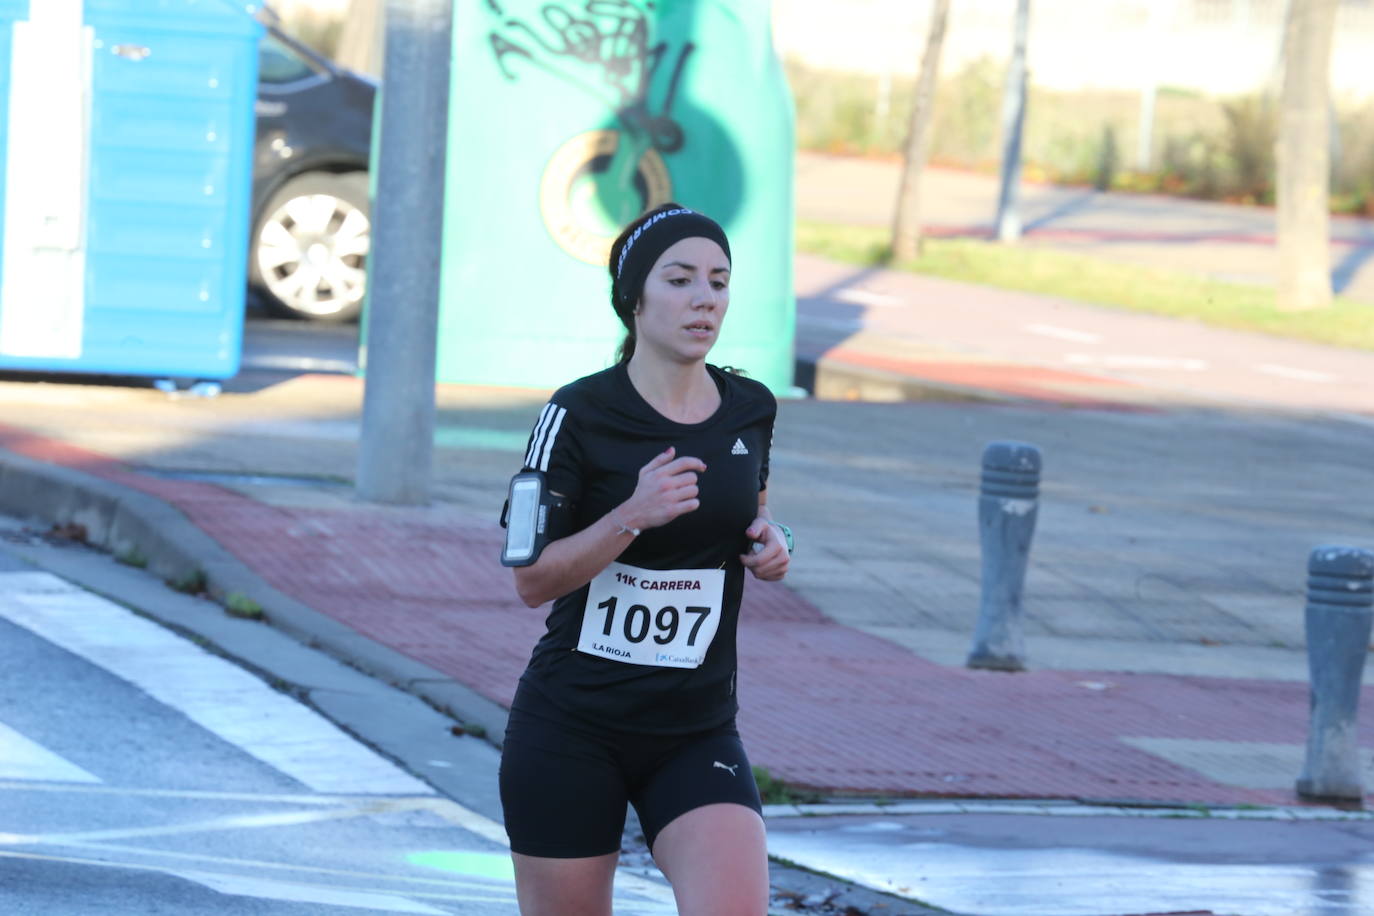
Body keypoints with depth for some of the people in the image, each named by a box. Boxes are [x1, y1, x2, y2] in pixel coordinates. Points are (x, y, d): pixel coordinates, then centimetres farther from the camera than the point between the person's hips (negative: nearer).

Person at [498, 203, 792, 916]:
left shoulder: (751, 409, 4)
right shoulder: (578, 415, -10)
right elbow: (531, 579, -11)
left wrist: (773, 545, 1)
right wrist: (633, 516, -24)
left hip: (697, 733, 3)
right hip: (571, 729, -3)